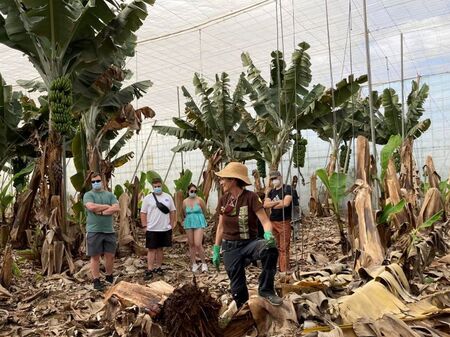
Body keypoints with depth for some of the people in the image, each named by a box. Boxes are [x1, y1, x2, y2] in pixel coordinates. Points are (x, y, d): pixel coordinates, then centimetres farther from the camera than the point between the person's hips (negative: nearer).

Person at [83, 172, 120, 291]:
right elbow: (91, 207, -18)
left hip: (109, 230, 3)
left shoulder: (110, 195, 10)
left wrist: (101, 212, -13)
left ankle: (109, 276, 28)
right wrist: (107, 206, -7)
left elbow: (116, 208, -5)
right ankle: (96, 280, 14)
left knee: (110, 255, 9)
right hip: (94, 231, -3)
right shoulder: (88, 195, 1)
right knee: (95, 256, 4)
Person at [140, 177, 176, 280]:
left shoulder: (168, 197, 5)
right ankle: (149, 270, 1)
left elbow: (173, 211, 9)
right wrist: (145, 226, -8)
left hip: (165, 229, 3)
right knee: (151, 249, -1)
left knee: (160, 248, 12)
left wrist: (172, 224, 3)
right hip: (152, 229, -2)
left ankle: (158, 267, 22)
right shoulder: (147, 198, -2)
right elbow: (143, 213, -1)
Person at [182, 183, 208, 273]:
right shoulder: (185, 202, 1)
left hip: (199, 223, -3)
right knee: (191, 244, 8)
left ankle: (203, 263, 5)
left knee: (198, 244, -11)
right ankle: (194, 264, 20)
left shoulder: (199, 200, -7)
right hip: (189, 224, 3)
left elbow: (204, 211, 5)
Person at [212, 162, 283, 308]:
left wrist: (268, 234, -40)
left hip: (249, 243, -3)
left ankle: (266, 290, -15)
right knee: (237, 287, 5)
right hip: (230, 248, 4)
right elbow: (221, 227, 9)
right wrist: (216, 250, 10)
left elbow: (265, 221, -18)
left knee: (270, 250, -34)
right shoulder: (223, 200, 0)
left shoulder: (250, 197, -14)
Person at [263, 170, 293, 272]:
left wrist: (272, 205, -2)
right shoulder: (271, 191, 15)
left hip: (284, 222, -6)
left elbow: (286, 203, -17)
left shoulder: (287, 188, -4)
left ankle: (284, 271, -5)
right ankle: (280, 268, 19)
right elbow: (265, 204, 2)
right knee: (276, 247, 10)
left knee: (284, 248, -8)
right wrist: (277, 202, -13)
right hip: (272, 221, 6)